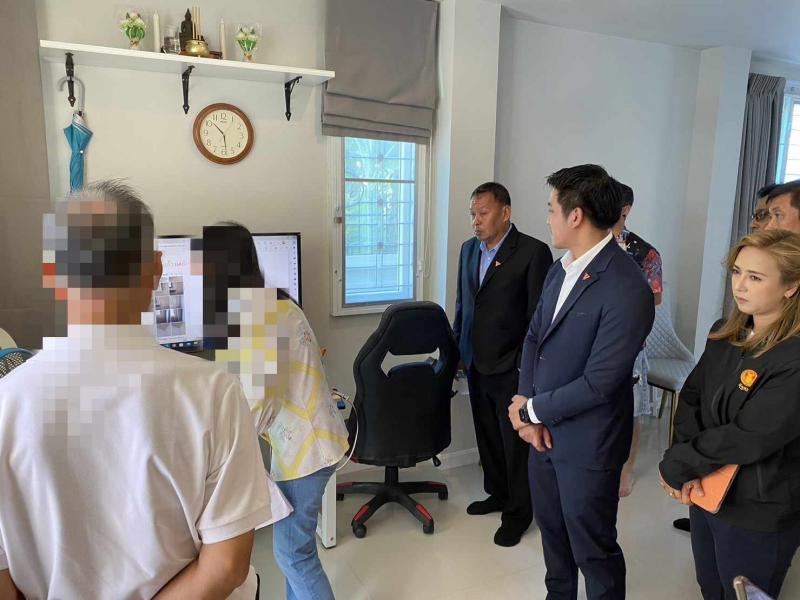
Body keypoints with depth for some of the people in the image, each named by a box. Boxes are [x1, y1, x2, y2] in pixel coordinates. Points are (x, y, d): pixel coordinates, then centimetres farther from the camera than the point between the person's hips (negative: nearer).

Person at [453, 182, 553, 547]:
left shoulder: (534, 252, -13)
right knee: (487, 436, 19)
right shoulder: (469, 249, 8)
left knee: (516, 443, 7)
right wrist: (457, 349, 14)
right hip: (476, 364, 7)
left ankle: (518, 512, 26)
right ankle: (497, 494, 40)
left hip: (511, 368, -6)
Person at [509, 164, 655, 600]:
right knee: (551, 529, 25)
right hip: (545, 429, 8)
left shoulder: (627, 290, -24)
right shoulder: (560, 271, 3)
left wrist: (533, 410, -12)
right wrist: (526, 403, -5)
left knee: (592, 547, 12)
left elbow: (598, 383, -24)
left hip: (587, 442, -8)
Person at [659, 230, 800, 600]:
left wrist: (676, 465, -15)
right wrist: (691, 468, -17)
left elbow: (749, 437, -25)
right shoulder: (726, 336, 0)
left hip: (758, 514, -6)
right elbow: (691, 399, -2)